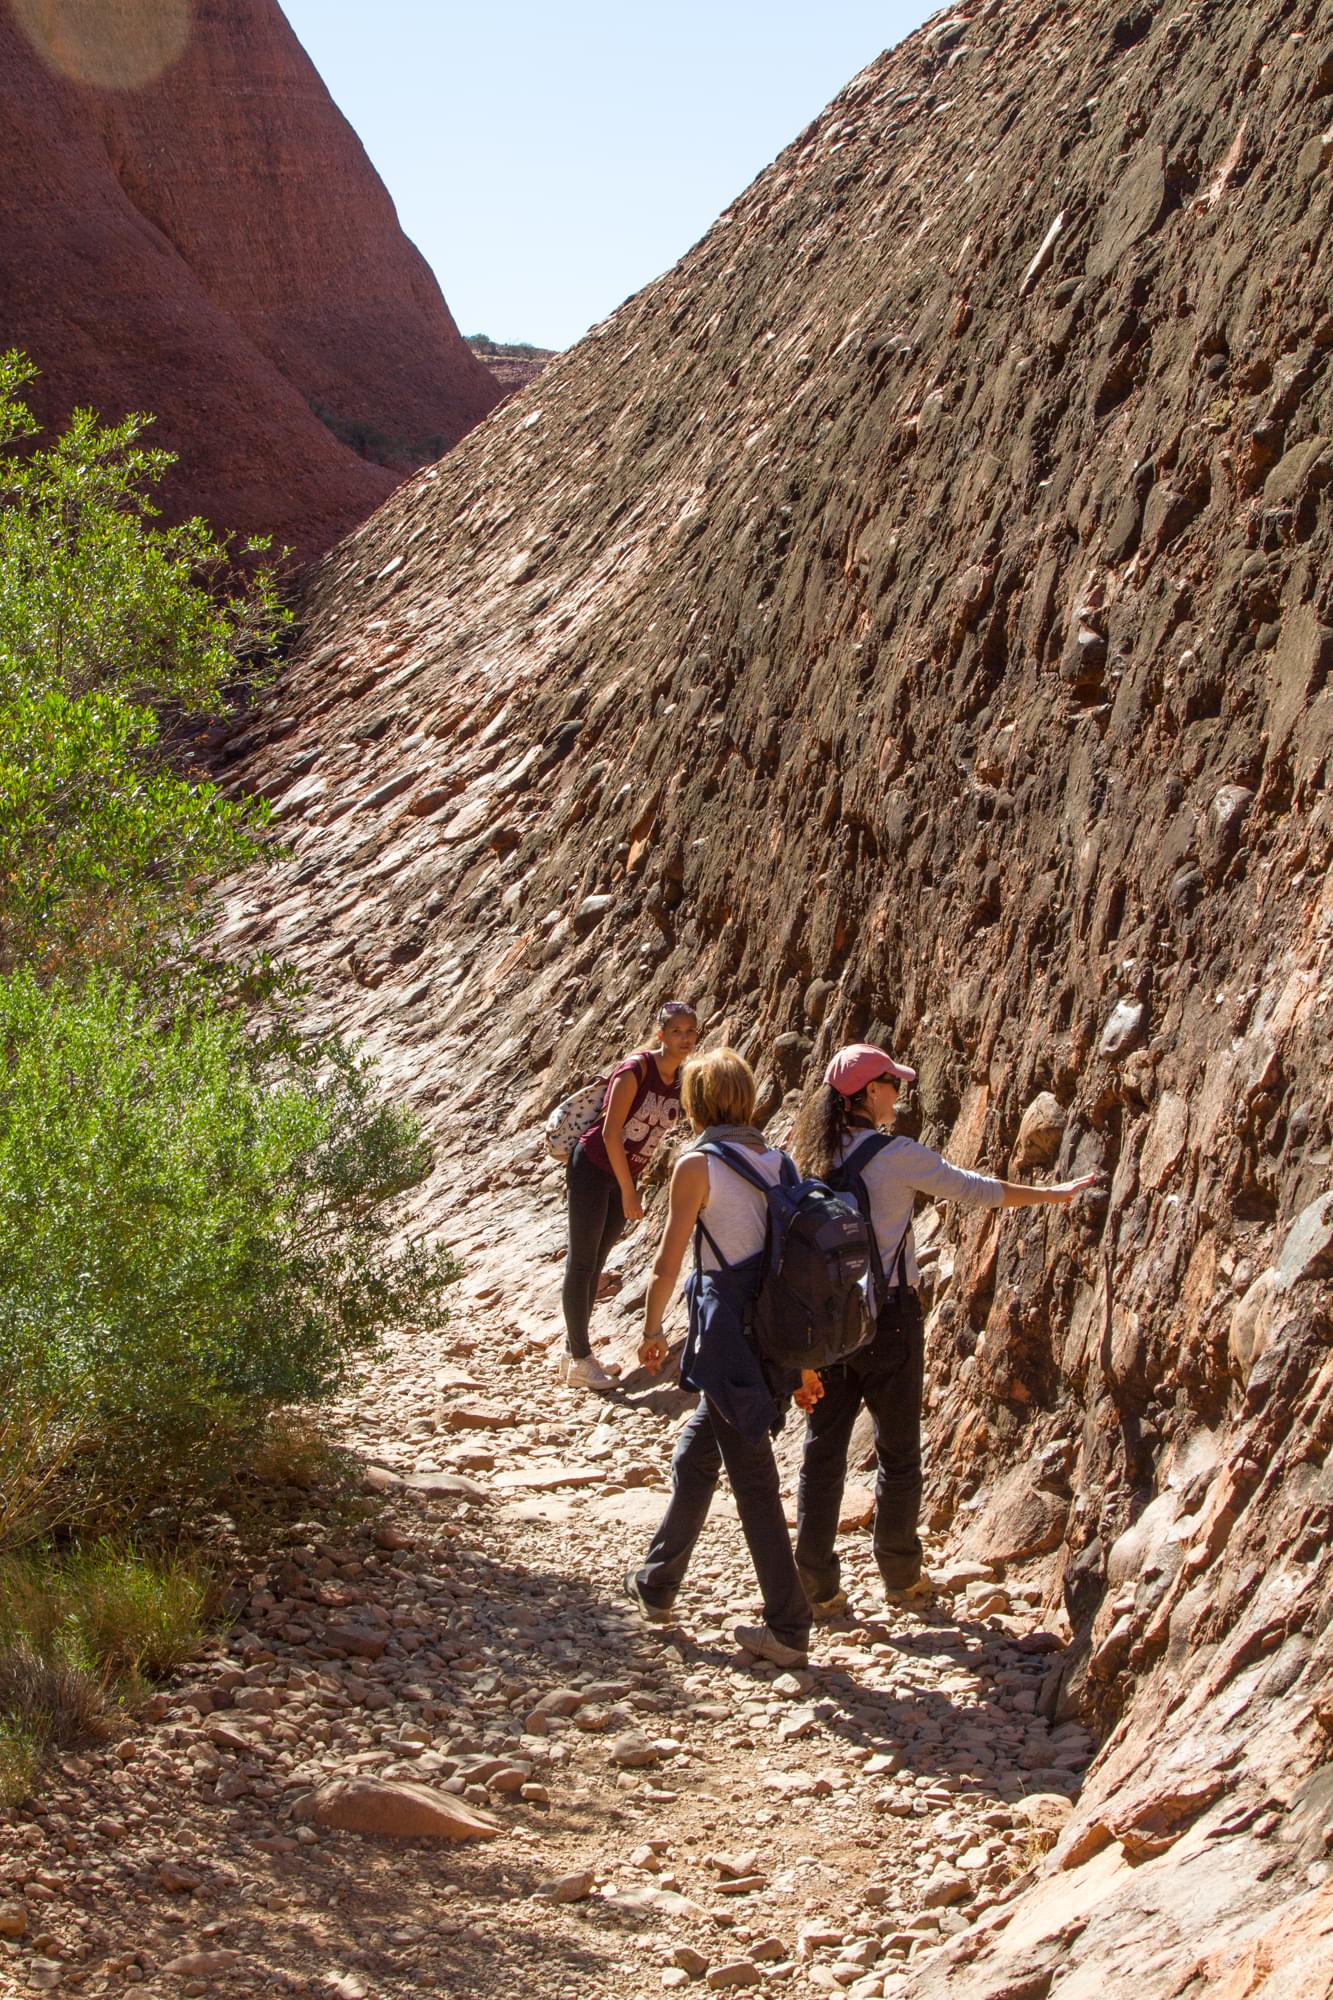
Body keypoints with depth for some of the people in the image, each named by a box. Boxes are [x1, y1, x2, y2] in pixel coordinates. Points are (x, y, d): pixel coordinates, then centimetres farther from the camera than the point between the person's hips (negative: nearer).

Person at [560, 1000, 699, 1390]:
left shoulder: (682, 1081, 1)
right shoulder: (636, 1069, -21)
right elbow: (611, 1132, -21)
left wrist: (633, 1186, 9)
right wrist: (629, 1193, -19)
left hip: (625, 1176, 7)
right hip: (593, 1168, -7)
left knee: (596, 1263, 13)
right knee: (582, 1262, -2)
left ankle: (573, 1350, 22)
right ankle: (578, 1358, 2)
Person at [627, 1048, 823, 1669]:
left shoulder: (697, 1164, -11)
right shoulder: (774, 1159, 8)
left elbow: (668, 1260, -9)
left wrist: (651, 1330, 8)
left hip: (729, 1331, -7)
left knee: (752, 1478, 1)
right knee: (694, 1452, 23)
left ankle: (788, 1628, 5)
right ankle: (658, 1583, 35)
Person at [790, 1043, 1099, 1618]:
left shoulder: (809, 1156, 3)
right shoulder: (896, 1155, -13)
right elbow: (975, 1190, -6)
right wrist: (1053, 1194, 7)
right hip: (886, 1318, -5)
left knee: (823, 1450, 7)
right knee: (898, 1451, 11)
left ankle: (817, 1586, 7)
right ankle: (901, 1574, 22)